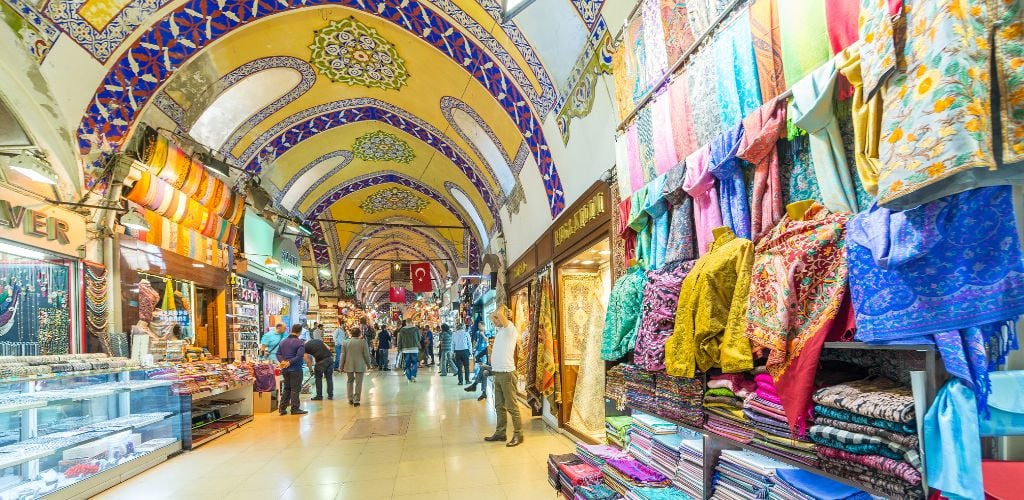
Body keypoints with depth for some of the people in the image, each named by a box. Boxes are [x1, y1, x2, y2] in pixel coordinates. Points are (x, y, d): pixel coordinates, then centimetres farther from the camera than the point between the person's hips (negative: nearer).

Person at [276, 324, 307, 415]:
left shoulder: (283, 342, 11)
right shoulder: (300, 342, -12)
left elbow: (278, 353, 7)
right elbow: (299, 356, -22)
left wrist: (282, 361, -6)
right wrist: (290, 362, -17)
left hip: (285, 369, 7)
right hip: (295, 369, -7)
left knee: (287, 388, 16)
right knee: (295, 389, 1)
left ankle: (282, 408, 16)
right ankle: (295, 409, 4)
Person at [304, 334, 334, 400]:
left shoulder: (305, 347, 7)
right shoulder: (318, 340, 21)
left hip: (321, 361, -5)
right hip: (330, 358, 5)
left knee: (318, 378, 13)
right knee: (329, 377, 14)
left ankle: (319, 396, 17)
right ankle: (330, 395, 18)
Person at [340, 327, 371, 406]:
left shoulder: (346, 342, 0)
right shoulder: (363, 342, -8)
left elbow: (343, 355, 3)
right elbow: (366, 355, -4)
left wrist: (341, 366, 11)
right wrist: (368, 364, 11)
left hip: (349, 365, 3)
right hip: (359, 365, -3)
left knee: (350, 381, 19)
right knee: (358, 382, 3)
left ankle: (350, 399, 19)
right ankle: (356, 400, 1)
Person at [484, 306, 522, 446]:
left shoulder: (510, 329, -12)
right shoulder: (499, 329, 13)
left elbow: (499, 314, -26)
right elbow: (492, 316, 30)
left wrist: (501, 309, -7)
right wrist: (495, 315, 14)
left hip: (507, 373, -9)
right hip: (498, 373, 9)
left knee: (511, 406, -3)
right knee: (499, 406, 14)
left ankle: (518, 435, 4)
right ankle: (500, 433, 23)